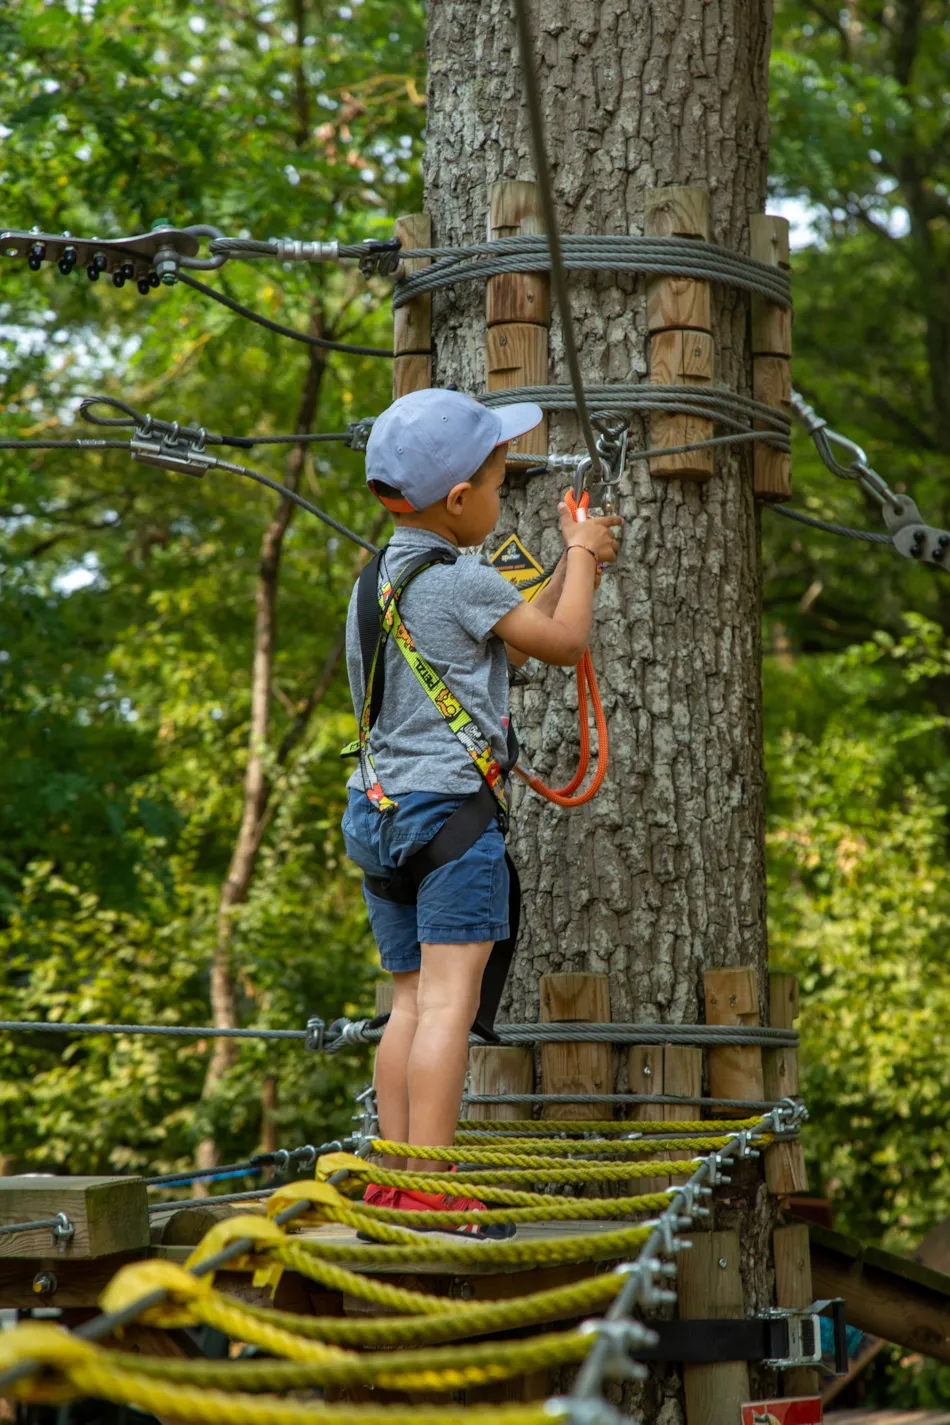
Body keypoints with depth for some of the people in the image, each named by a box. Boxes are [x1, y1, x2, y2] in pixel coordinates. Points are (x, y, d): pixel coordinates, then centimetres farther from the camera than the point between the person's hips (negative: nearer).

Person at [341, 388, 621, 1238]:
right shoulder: (462, 581, -12)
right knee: (449, 998, -10)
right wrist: (580, 556, 12)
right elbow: (565, 642, -3)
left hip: (377, 808, 9)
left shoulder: (378, 578, 16)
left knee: (411, 1000, 10)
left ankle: (393, 1179, 8)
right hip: (451, 803, -9)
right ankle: (429, 1186, -14)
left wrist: (576, 565, 27)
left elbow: (510, 645, 24)